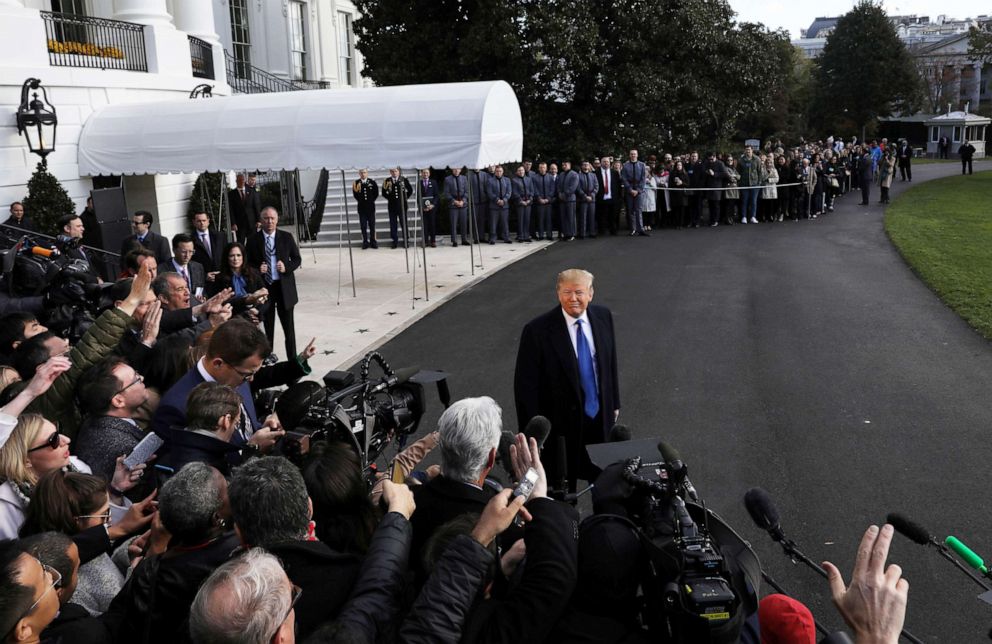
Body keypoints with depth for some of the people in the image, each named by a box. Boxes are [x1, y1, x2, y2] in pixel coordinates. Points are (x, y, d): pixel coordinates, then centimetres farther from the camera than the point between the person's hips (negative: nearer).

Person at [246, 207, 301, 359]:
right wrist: (257, 269, -14)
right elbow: (247, 263, 6)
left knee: (288, 326, 6)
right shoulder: (253, 240, 0)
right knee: (267, 326, 9)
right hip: (264, 287, 0)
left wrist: (287, 267, -12)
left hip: (284, 287, 0)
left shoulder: (287, 237, 2)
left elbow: (297, 259, 6)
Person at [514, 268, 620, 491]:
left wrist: (614, 404, 12)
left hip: (601, 417, 5)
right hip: (562, 423, -4)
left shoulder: (603, 317, -5)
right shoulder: (538, 331, -20)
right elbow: (525, 386, -15)